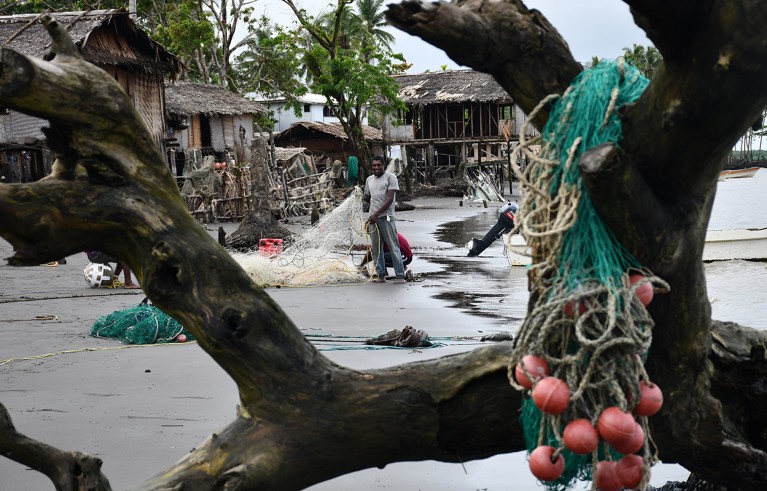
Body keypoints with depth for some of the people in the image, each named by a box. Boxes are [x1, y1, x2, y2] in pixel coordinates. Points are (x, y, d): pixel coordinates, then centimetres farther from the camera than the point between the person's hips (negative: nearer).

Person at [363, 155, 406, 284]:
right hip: (373, 218, 6)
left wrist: (377, 214, -16)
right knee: (376, 248, 7)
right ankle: (381, 275, 14)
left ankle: (400, 275, -6)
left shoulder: (390, 177, -3)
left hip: (386, 217, -6)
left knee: (393, 247, -6)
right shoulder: (369, 179, 16)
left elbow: (390, 199, -11)